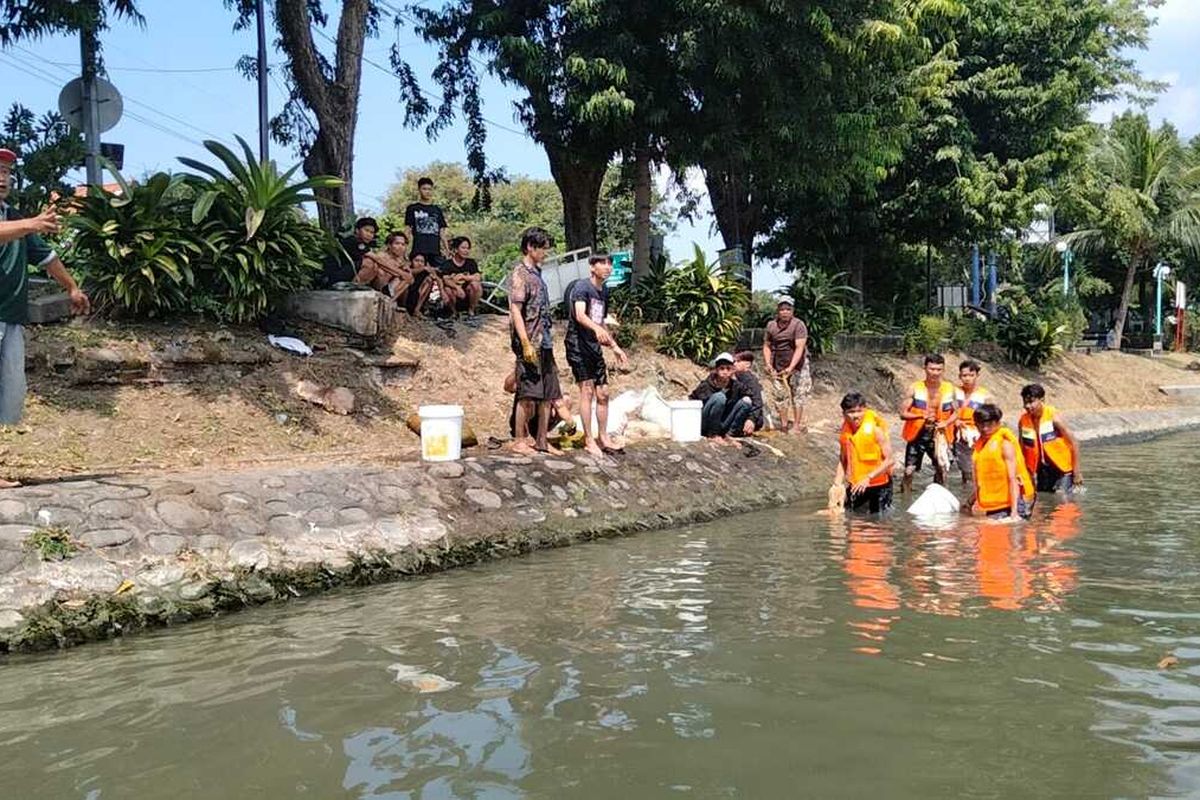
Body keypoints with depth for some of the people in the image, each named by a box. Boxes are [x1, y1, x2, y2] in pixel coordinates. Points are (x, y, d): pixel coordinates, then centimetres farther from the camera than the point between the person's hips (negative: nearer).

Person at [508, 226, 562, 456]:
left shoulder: (536, 274, 17)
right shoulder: (520, 274, -9)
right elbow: (515, 311, -15)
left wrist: (548, 342, 17)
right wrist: (526, 344, -21)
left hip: (545, 344, 9)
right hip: (530, 344, -9)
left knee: (547, 395, 9)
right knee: (528, 395, -4)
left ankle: (541, 441, 16)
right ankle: (519, 441, 5)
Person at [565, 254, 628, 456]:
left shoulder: (604, 291, 15)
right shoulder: (582, 287, -10)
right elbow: (579, 315, -27)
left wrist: (615, 346, 25)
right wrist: (596, 328, -45)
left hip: (595, 347, 8)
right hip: (579, 345, -8)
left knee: (603, 394, 8)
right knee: (587, 390, -11)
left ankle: (603, 438, 17)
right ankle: (589, 440, -6)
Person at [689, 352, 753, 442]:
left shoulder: (736, 386, -2)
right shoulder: (705, 386, -12)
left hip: (722, 427, 4)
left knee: (745, 403, -11)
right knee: (719, 397, -28)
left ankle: (728, 434, -12)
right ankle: (713, 434, -19)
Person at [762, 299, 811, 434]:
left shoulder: (798, 325, -15)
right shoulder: (771, 325, 0)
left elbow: (799, 348, -22)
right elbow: (767, 346, 10)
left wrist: (791, 367, -31)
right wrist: (768, 363, -5)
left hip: (796, 364, -4)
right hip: (777, 366, 4)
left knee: (798, 395, -2)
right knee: (779, 395, 6)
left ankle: (797, 425, 3)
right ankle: (784, 424, 17)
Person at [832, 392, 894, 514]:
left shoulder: (875, 428, -14)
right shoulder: (844, 431, 1)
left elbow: (889, 460, -16)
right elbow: (843, 461, 12)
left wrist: (868, 478, -25)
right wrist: (837, 483, -1)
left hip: (879, 485, -5)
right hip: (856, 485, 5)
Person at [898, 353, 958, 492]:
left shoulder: (949, 388, 0)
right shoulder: (916, 388, -7)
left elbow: (955, 413, 9)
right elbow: (903, 413, -8)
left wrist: (946, 423, -12)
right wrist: (923, 415, -24)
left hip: (938, 435, 2)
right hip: (917, 435, -2)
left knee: (941, 469, 5)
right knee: (909, 471, 0)